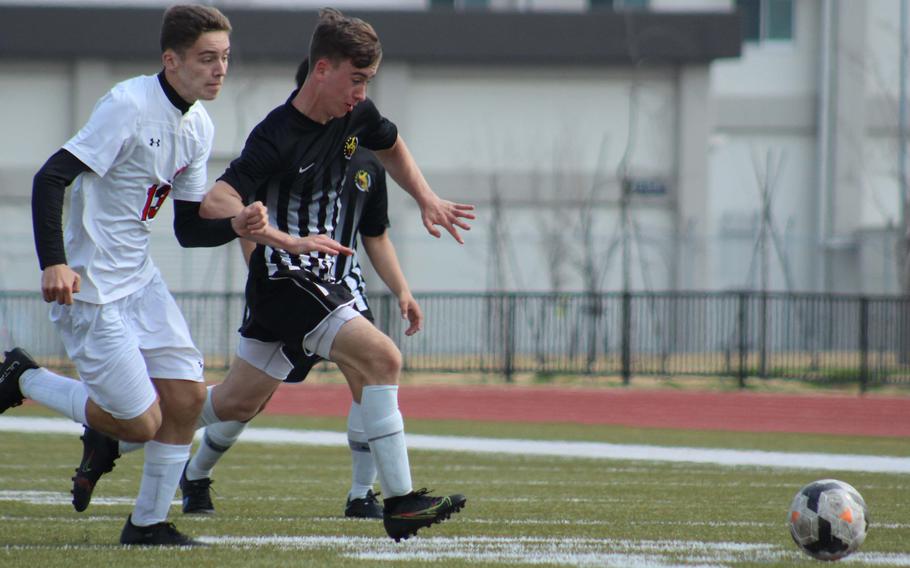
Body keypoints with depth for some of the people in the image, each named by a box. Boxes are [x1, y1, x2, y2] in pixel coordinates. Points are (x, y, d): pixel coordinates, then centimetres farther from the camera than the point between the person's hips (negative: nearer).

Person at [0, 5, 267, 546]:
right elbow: (50, 179, -23)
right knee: (141, 423, -7)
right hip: (88, 287, -8)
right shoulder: (129, 105, -19)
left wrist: (235, 225, -7)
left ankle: (149, 522, 14)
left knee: (187, 394, -1)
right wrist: (54, 263, -33)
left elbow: (189, 227, 14)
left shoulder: (198, 126, 7)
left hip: (138, 277, 8)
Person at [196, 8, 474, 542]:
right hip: (284, 279, -9)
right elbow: (216, 202, -34)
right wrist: (288, 241, -44)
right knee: (383, 358, -20)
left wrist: (428, 199, 13)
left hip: (319, 278, 9)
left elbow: (391, 147, 26)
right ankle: (400, 502, -18)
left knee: (239, 402, 17)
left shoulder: (356, 116, 1)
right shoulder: (278, 137, -23)